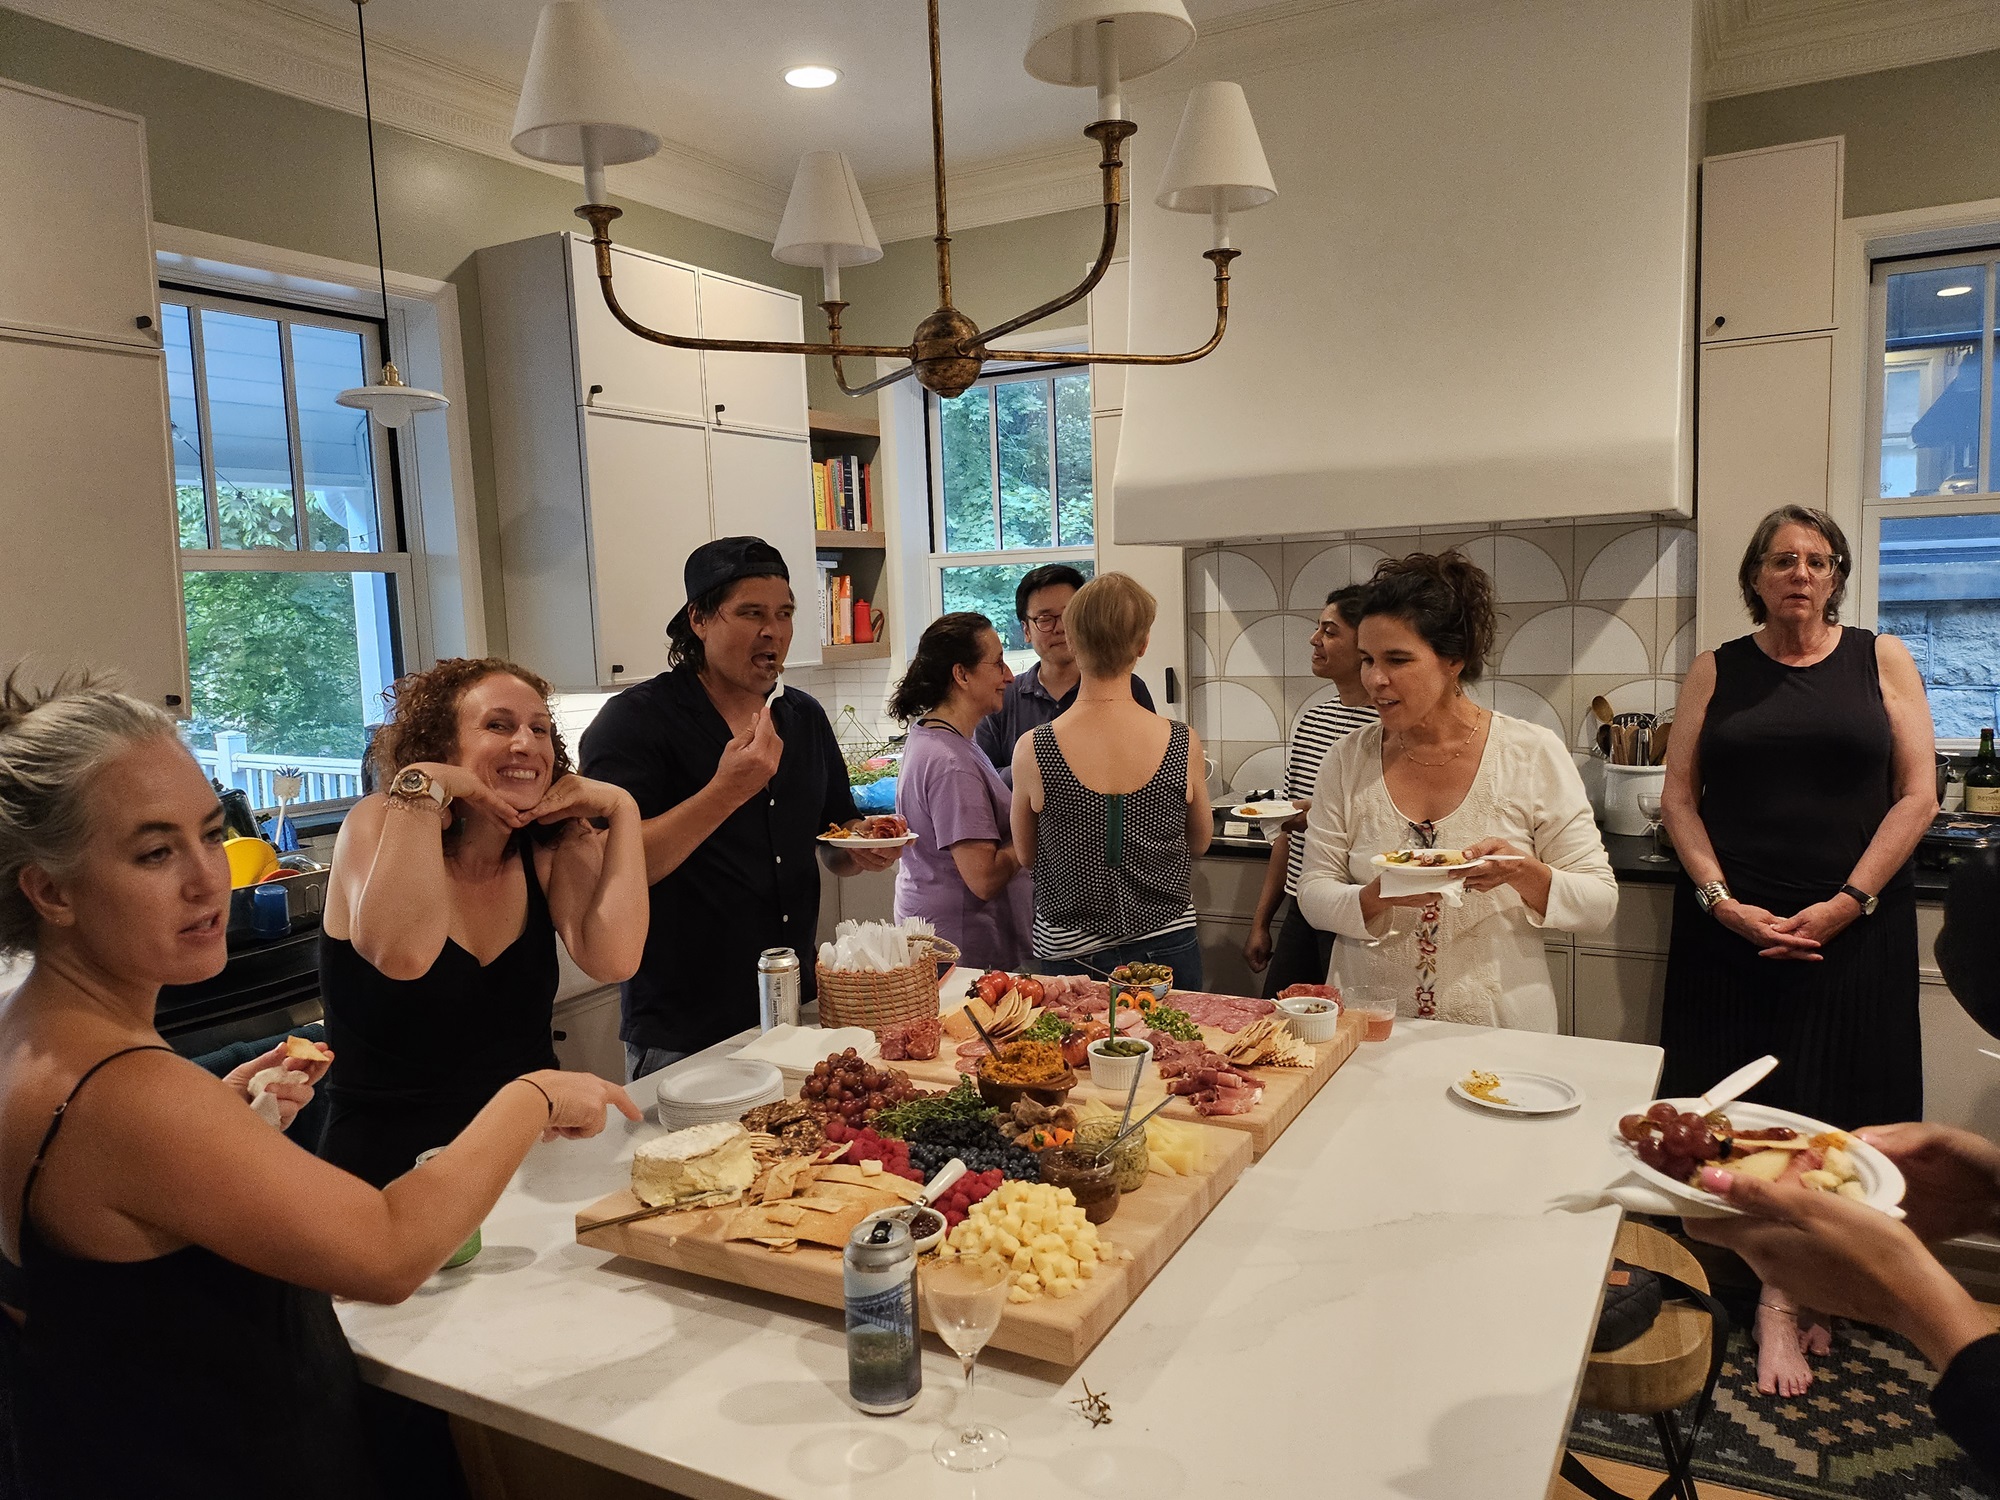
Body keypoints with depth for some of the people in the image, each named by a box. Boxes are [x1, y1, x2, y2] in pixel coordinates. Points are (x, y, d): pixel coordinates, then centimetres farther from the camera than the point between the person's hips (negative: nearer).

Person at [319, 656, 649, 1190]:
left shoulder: (555, 845, 2)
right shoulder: (379, 824, -8)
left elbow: (612, 959, -17)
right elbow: (402, 955, -29)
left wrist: (621, 809, -10)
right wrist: (422, 789, -24)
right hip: (395, 1163, -4)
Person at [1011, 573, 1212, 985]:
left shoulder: (1031, 751, -17)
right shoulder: (1183, 744, -14)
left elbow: (1026, 856, -1)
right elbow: (1200, 842, 4)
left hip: (1069, 954, -1)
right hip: (1166, 945, 1)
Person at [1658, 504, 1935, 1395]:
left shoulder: (1880, 660, 5)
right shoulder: (1718, 671, 7)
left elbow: (1917, 795, 0)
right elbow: (1678, 797, 3)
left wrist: (1847, 904, -9)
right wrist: (1723, 902, -9)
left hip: (1851, 925, -1)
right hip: (1733, 922, 1)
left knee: (1823, 1113, 1)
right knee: (1740, 1112, 1)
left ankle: (1785, 1299, 14)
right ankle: (1791, 1290, 15)